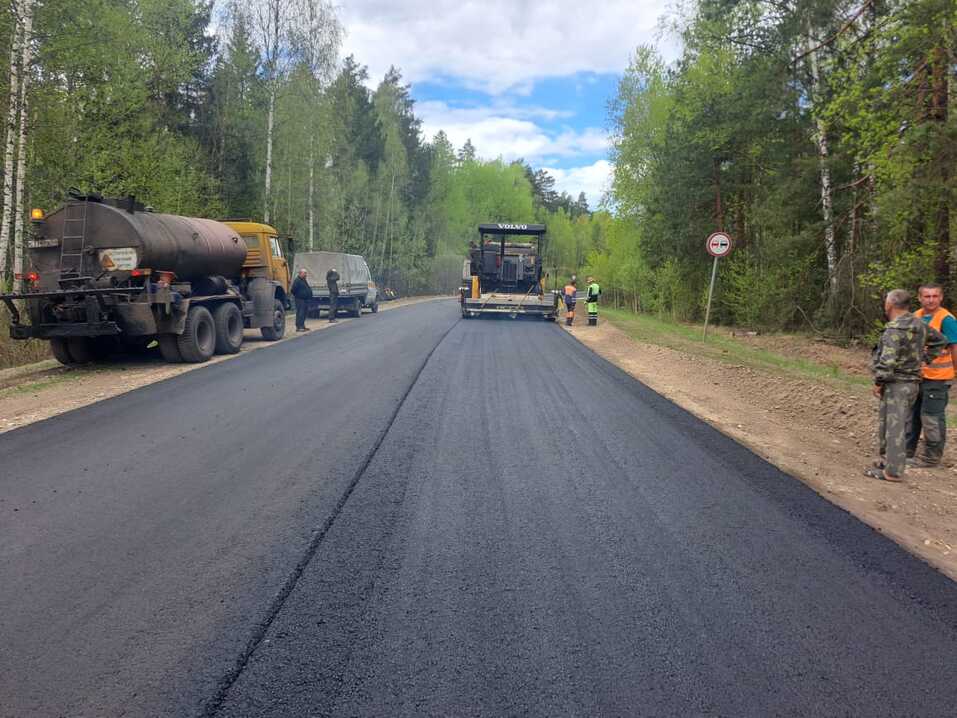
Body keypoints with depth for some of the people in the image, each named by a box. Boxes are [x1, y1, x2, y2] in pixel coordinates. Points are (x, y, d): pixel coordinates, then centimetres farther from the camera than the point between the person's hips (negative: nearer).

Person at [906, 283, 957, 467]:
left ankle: (932, 457, 15)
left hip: (937, 377, -7)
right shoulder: (915, 317, 6)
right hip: (916, 375, 7)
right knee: (911, 413, 17)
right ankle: (907, 450, 32)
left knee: (931, 417, 1)